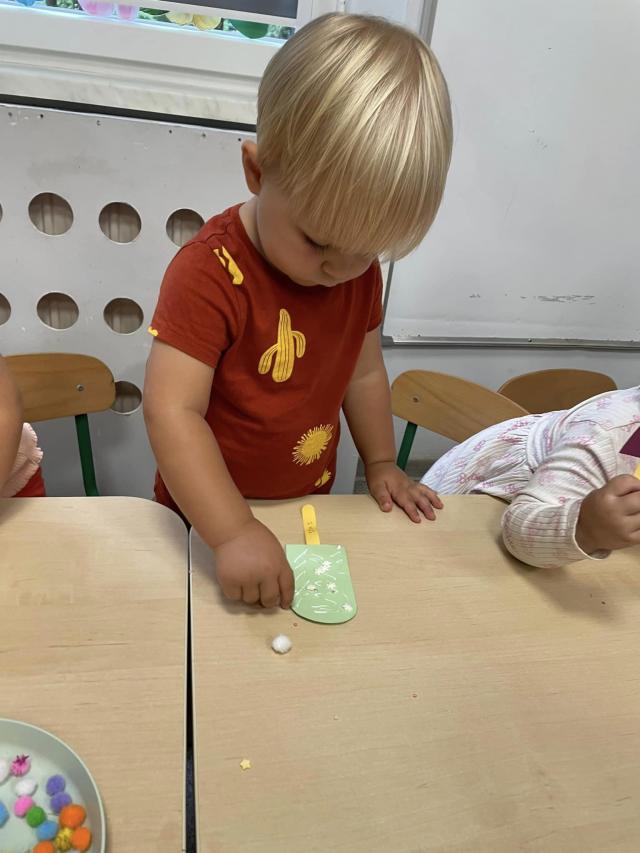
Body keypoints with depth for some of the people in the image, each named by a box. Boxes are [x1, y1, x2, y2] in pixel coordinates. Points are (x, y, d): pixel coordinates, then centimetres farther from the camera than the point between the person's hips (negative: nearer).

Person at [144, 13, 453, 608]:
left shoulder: (360, 273, -5)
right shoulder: (210, 273, -26)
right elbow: (171, 410, -31)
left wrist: (380, 464, 9)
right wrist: (233, 533, -35)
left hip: (308, 510, 5)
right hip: (208, 522, -4)